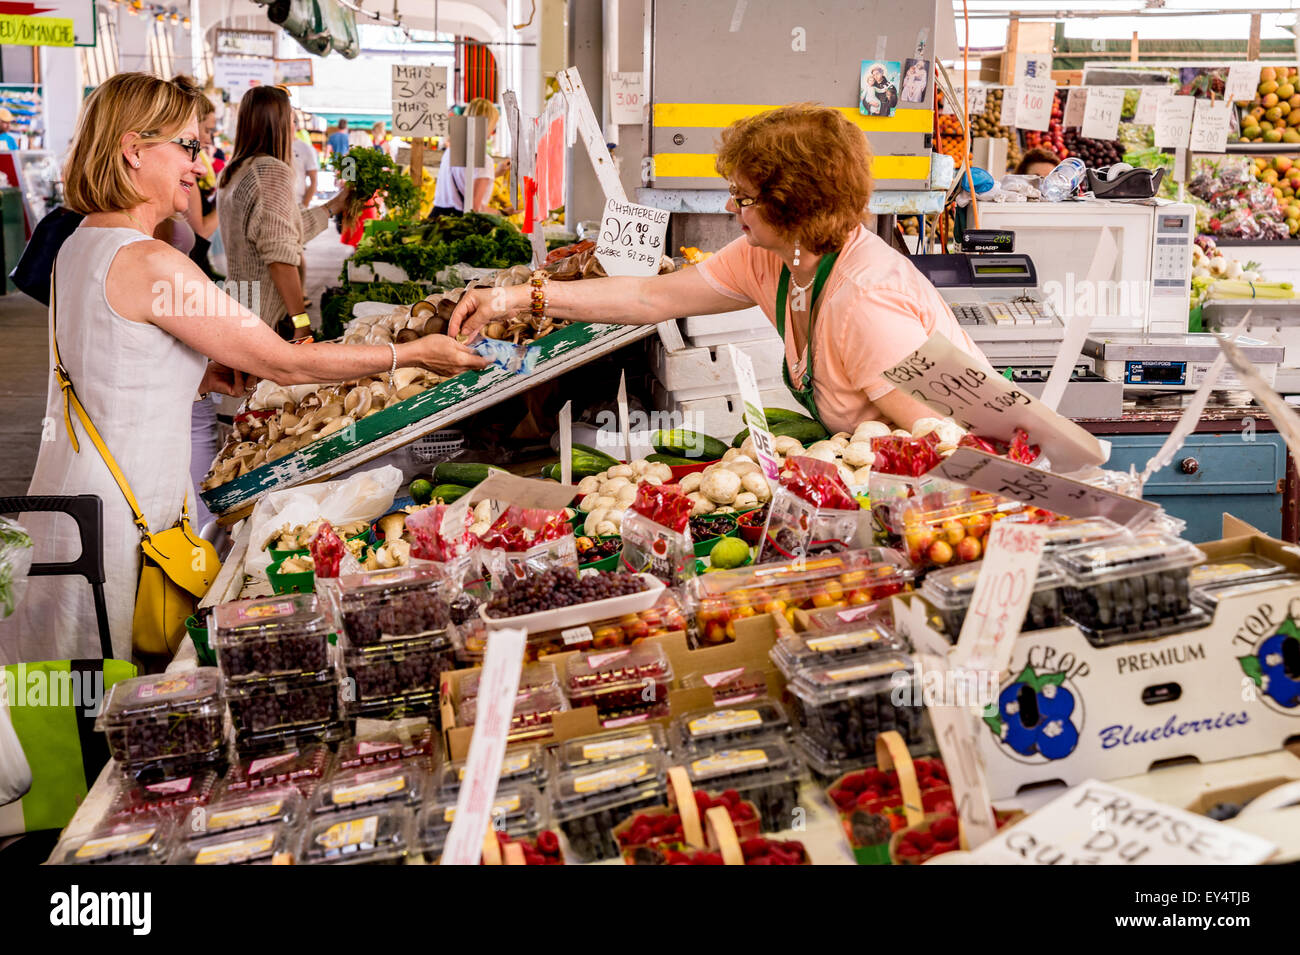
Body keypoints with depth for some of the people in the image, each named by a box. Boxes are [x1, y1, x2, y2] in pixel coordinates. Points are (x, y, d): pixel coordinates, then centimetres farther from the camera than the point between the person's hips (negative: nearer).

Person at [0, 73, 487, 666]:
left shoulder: (80, 245, 10)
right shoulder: (148, 262, -21)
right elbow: (285, 364, -17)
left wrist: (203, 376, 5)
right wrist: (411, 354, -8)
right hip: (117, 522, -10)